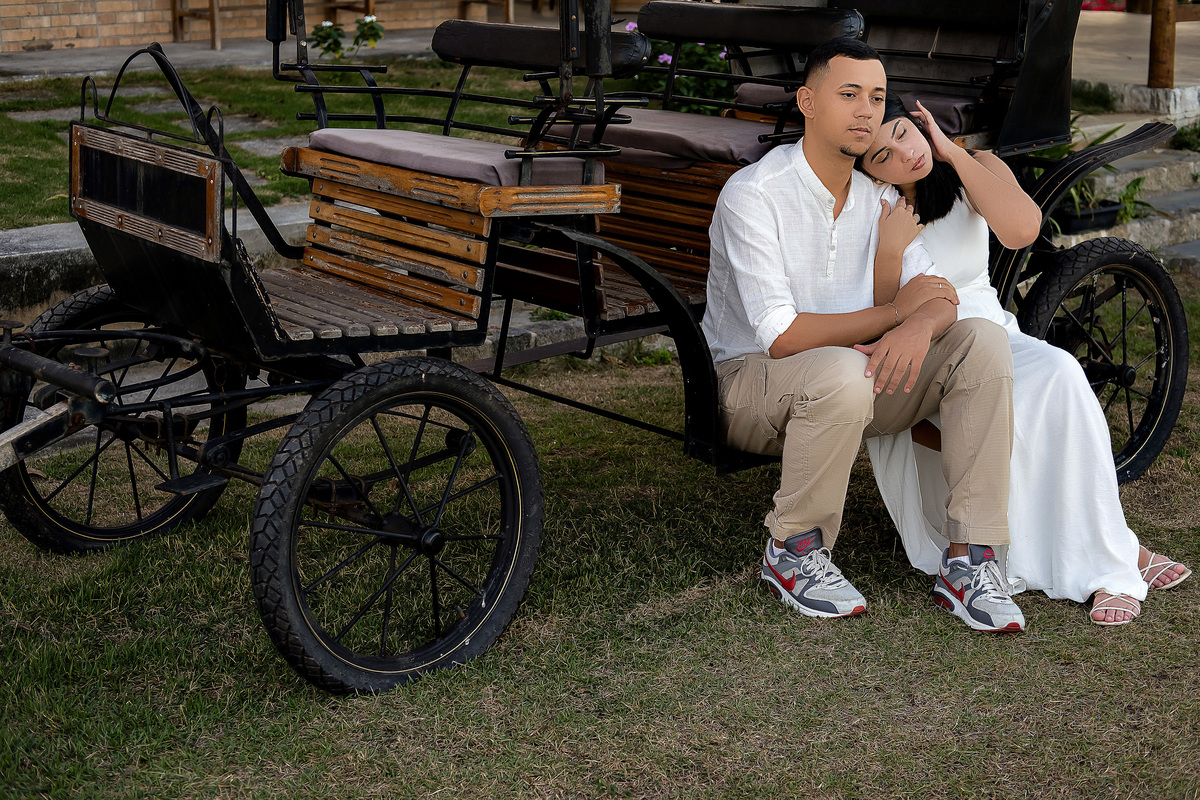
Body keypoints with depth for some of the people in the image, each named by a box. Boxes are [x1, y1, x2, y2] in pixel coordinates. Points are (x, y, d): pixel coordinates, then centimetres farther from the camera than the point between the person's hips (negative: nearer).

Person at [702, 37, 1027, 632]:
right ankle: (792, 551, -15)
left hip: (853, 385, 7)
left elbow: (940, 298, -2)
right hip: (749, 381, -6)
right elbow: (781, 336, -25)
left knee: (982, 342, -15)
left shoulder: (879, 198, 4)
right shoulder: (752, 194, -18)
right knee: (842, 373, -40)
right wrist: (894, 311, -17)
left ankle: (969, 561, -16)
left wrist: (920, 326, -28)